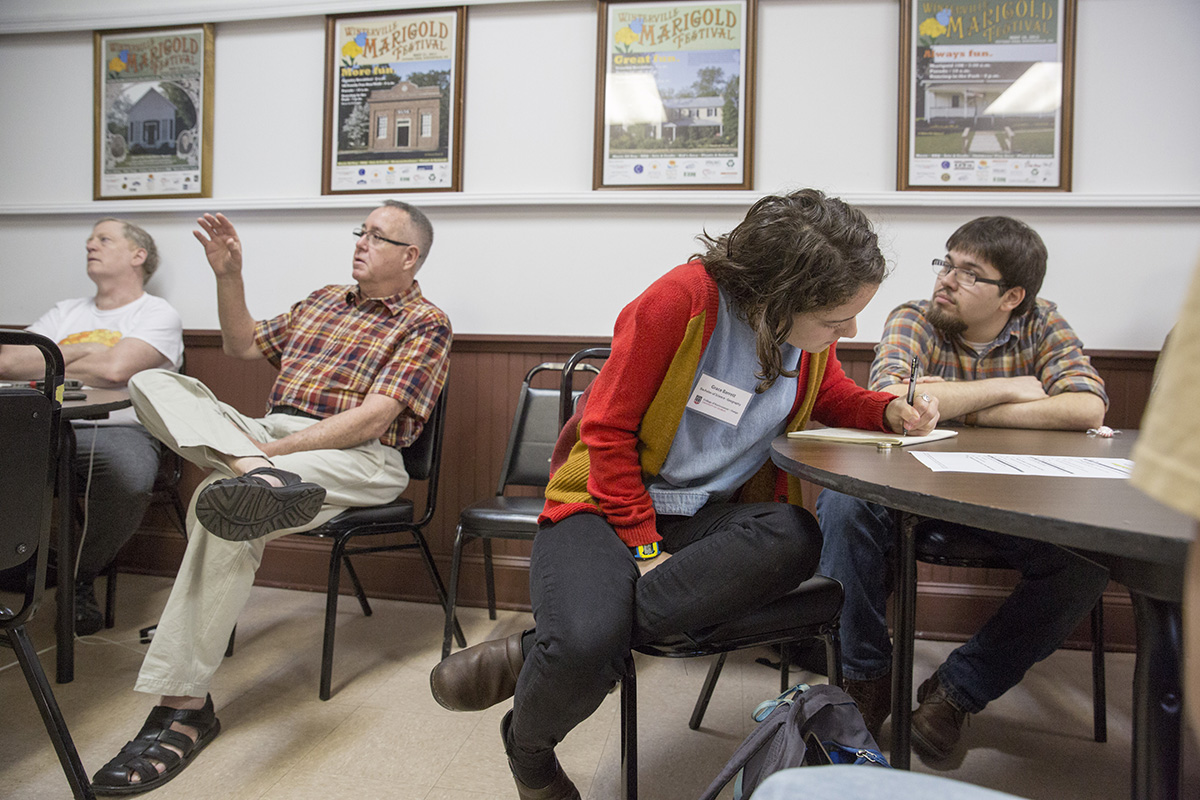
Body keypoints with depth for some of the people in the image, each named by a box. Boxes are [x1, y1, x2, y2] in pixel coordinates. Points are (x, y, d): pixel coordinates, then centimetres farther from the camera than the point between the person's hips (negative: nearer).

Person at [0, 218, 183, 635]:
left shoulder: (158, 314, 6)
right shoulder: (65, 312, 25)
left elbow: (115, 369, -12)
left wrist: (45, 364, 4)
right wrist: (77, 353, 0)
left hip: (118, 432, -4)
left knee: (129, 479, -37)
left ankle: (80, 580, -8)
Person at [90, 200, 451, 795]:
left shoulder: (425, 323, 0)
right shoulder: (324, 300, 24)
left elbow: (373, 417, -13)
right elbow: (242, 345, 32)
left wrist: (274, 448, -19)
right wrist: (228, 277, 18)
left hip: (355, 458, -7)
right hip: (264, 436, 8)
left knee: (223, 505, -34)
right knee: (153, 382, -12)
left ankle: (183, 708, -25)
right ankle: (259, 477, -44)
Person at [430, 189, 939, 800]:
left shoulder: (813, 330, 2)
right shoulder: (681, 301, -19)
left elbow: (836, 401, 23)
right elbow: (608, 430, -15)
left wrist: (892, 411, 1)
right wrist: (644, 546, -17)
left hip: (709, 515, 6)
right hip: (607, 504, -5)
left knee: (796, 539, -31)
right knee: (583, 647, -35)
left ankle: (532, 652, -22)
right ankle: (528, 750, 7)